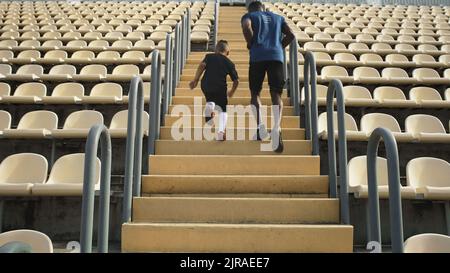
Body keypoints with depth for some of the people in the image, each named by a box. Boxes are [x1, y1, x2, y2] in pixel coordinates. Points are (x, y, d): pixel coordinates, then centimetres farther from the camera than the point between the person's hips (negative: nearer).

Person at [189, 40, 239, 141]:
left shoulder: (209, 56, 16)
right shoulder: (230, 63, 15)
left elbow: (202, 65, -3)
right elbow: (236, 80, 13)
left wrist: (195, 80, -4)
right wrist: (231, 92, 29)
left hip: (206, 85, 1)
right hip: (220, 87, -1)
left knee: (211, 100, 31)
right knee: (222, 109, 10)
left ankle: (210, 105, -3)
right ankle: (221, 131, -9)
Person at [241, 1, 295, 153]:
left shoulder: (249, 16, 17)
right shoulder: (278, 17, 27)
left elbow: (246, 27, -8)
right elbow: (290, 35, 13)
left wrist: (250, 44, 6)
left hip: (258, 56, -2)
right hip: (277, 56, 2)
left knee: (255, 93, 11)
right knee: (276, 94, -3)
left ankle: (260, 127, -6)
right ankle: (277, 128, -25)